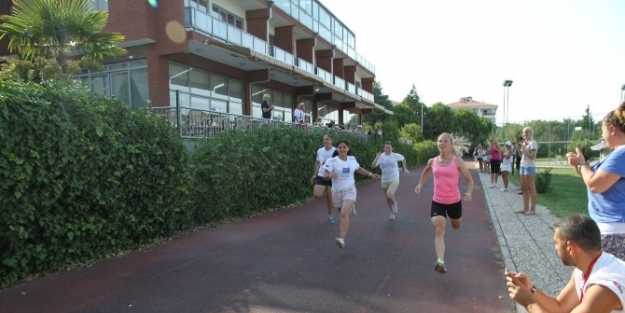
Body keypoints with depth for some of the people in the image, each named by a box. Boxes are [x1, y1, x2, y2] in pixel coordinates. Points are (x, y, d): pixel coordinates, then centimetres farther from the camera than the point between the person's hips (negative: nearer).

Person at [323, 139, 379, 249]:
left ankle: (342, 239, -28)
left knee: (344, 214, -21)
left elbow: (359, 169, 22)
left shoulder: (352, 159, 1)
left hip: (350, 190, -1)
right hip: (337, 191, 1)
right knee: (343, 213, 19)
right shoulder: (332, 161, -10)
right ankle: (350, 207, 58)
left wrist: (371, 174, 22)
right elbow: (325, 176, -15)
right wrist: (330, 175, -37)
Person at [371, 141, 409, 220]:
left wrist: (405, 168, 15)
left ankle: (394, 203, 5)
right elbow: (373, 166, -20)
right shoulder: (381, 156, -10)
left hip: (394, 180, -2)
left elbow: (403, 159, 13)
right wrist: (377, 158, -32)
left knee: (389, 194, -28)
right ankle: (392, 212, 39)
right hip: (384, 181, 3)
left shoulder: (396, 156, -9)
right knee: (388, 199, 14)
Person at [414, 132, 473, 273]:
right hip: (437, 202, 0)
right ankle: (440, 262, -24)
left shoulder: (457, 161, -9)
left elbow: (469, 179, -2)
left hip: (454, 201, 0)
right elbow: (426, 170, 23)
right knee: (439, 231, -15)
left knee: (457, 226, 25)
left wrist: (468, 192, -21)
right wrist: (420, 184, 12)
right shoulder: (432, 161, -1)